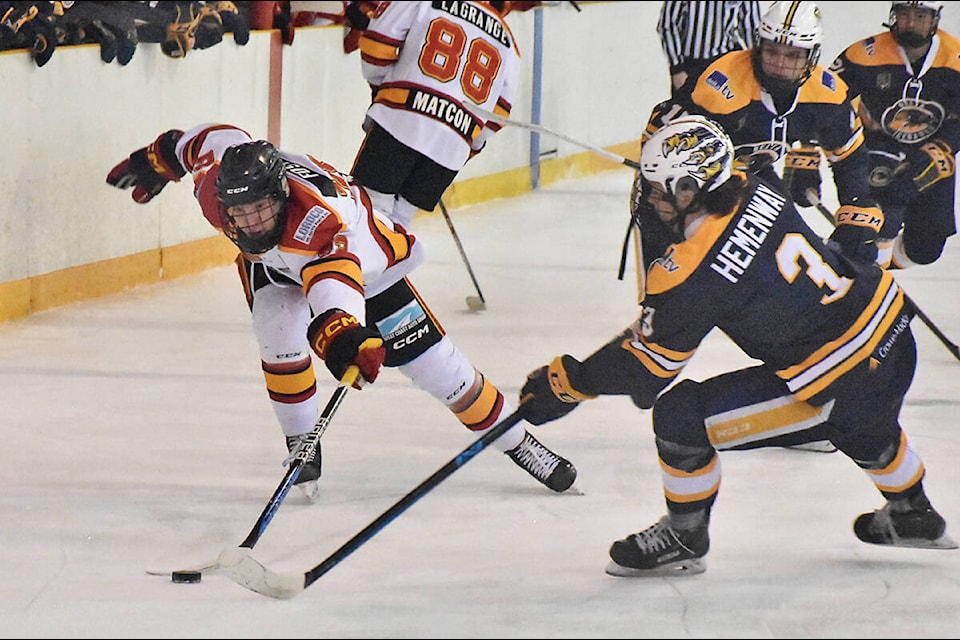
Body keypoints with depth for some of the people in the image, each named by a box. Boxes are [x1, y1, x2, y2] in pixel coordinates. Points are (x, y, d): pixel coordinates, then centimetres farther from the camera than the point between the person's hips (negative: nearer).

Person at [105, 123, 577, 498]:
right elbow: (211, 138, -11)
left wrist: (343, 334, -88)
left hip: (361, 255, -3)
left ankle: (516, 441, 13)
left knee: (430, 359, -3)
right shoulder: (216, 184, -34)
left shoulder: (316, 218, -50)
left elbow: (334, 283, -69)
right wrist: (156, 160, 7)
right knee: (279, 338, -25)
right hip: (271, 264, 4)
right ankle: (302, 445, -3)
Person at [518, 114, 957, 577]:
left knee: (680, 414, -4)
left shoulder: (697, 274, -22)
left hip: (838, 384, -9)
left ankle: (683, 541, 16)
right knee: (863, 430, 42)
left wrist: (564, 383, -4)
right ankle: (912, 515, 68)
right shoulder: (757, 192, -3)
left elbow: (648, 366, -13)